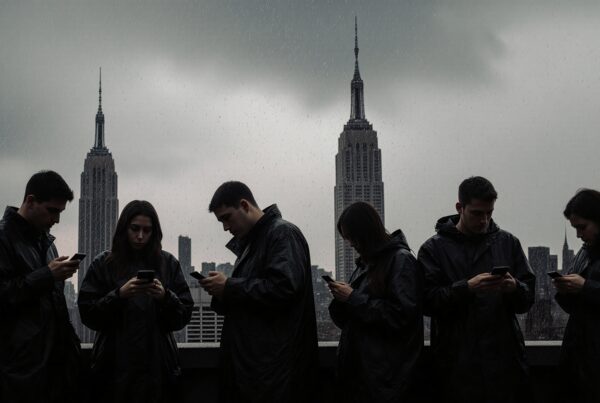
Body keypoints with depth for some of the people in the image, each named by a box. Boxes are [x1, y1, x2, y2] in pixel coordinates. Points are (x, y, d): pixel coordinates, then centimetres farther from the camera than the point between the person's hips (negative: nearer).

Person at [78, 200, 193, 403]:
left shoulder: (168, 263, 7)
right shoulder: (104, 264, 5)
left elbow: (184, 316, 3)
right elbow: (87, 314, -2)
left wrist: (165, 297, -15)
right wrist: (119, 294, -15)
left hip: (157, 366, 1)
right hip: (114, 367, -1)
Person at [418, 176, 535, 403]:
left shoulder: (508, 243, 11)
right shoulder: (434, 248, 3)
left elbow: (528, 299, 9)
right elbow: (427, 301, -7)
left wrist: (515, 288, -12)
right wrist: (467, 288, -19)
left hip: (504, 358, 3)